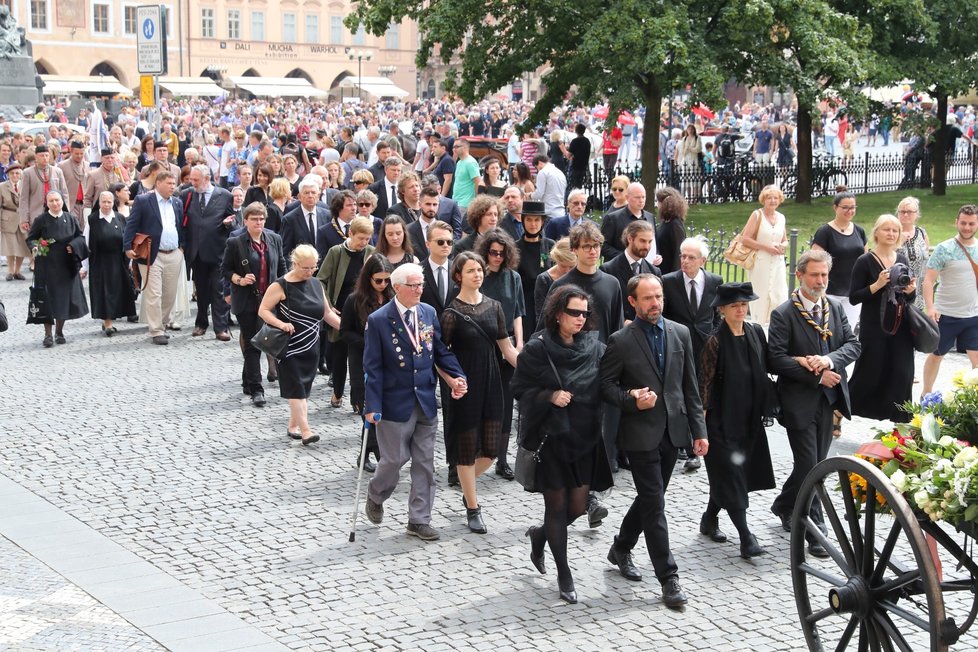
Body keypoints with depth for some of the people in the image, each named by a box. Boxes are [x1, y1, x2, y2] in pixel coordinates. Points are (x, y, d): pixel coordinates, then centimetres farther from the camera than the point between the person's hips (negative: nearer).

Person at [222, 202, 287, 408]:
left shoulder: (274, 239, 6)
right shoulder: (235, 242, -5)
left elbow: (281, 266, 14)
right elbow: (225, 269, 0)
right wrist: (240, 280, -16)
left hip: (268, 299, 4)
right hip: (246, 301, -4)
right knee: (252, 343, -2)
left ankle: (248, 381, 30)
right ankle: (256, 389, -2)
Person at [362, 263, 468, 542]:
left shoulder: (429, 313, 3)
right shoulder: (378, 320, -11)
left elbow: (441, 351, 10)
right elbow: (372, 367, -11)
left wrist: (456, 377, -7)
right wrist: (372, 406, -14)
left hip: (426, 401, 5)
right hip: (395, 403, -5)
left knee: (425, 462, 8)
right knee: (394, 459, 3)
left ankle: (419, 520, 17)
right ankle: (375, 497, 33)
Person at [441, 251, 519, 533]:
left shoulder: (493, 306, 6)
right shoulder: (452, 313, -7)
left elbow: (507, 348, 10)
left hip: (492, 384, 4)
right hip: (465, 386, -4)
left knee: (491, 448, 5)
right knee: (468, 447, 2)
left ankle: (467, 485, 34)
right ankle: (472, 508, 15)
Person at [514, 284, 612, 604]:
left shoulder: (595, 347, 2)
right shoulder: (537, 349, -8)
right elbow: (519, 389, -4)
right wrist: (549, 396, -19)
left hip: (585, 438, 4)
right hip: (551, 437, -4)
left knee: (578, 506, 6)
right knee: (557, 506, 3)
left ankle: (540, 534, 37)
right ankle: (564, 575, 18)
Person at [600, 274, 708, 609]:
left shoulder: (680, 333, 5)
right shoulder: (621, 341, -8)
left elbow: (690, 385, 8)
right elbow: (605, 383, -3)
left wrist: (699, 430, 5)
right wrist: (631, 401, -21)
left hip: (673, 430, 5)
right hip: (641, 433, -5)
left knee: (650, 497, 17)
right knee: (654, 503, -5)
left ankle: (621, 549, 38)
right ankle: (668, 577, 0)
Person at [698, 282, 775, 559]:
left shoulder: (756, 333, 4)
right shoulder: (716, 341, -12)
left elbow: (764, 369, 12)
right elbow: (706, 381, -11)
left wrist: (765, 406, 10)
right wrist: (702, 418, -14)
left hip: (749, 419, 6)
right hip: (723, 419, -6)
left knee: (732, 474, 15)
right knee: (731, 476, -3)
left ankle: (710, 519, 32)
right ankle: (745, 536, -2)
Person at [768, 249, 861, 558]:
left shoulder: (836, 307, 6)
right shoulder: (783, 314, -11)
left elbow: (853, 345, 1)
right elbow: (776, 360, -16)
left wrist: (829, 360, -18)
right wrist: (817, 375, -17)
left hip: (828, 398, 6)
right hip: (799, 401, -6)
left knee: (816, 463, 15)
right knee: (808, 466, -4)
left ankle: (784, 506, 37)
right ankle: (814, 531, 5)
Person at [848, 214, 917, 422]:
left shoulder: (902, 260, 10)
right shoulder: (865, 261, -6)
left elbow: (909, 298, 17)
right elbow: (854, 297, -9)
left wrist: (911, 290, -5)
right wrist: (877, 285, -21)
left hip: (900, 327, 5)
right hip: (874, 329, -5)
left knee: (902, 376, 2)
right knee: (868, 375, 0)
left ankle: (899, 423, 11)